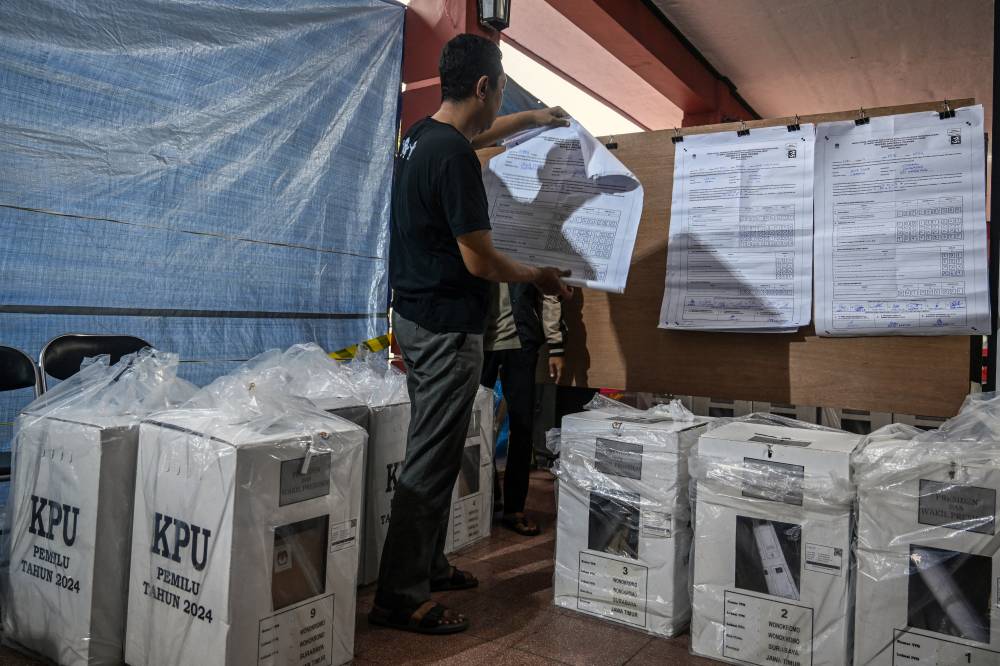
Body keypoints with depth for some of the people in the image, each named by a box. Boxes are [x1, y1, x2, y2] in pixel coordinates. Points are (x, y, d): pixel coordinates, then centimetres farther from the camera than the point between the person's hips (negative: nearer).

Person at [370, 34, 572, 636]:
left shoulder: (422, 135, 11)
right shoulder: (454, 156, -18)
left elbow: (480, 133, 34)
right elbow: (480, 261, -18)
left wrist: (535, 118, 44)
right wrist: (541, 277, -1)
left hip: (415, 315, 10)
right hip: (448, 327, -10)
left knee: (431, 450, 17)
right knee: (432, 461, -3)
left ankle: (428, 566, 29)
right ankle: (401, 597, 7)